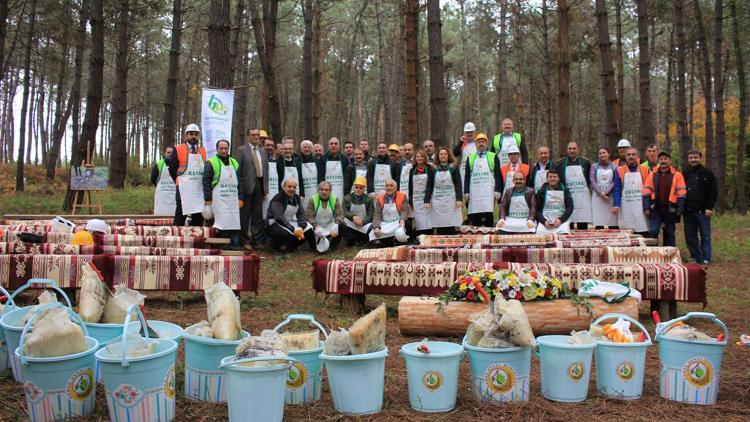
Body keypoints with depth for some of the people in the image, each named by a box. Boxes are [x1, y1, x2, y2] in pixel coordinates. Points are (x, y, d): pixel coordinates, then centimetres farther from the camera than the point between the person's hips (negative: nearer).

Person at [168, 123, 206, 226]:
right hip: (184, 190, -4)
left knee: (198, 218, 7)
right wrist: (180, 181, 4)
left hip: (200, 190, 4)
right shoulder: (178, 150, 1)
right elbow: (172, 168, 2)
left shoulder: (203, 152, 14)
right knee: (180, 219, -3)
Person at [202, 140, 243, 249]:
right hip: (219, 200, -5)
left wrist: (241, 198, 11)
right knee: (222, 224, -10)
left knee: (234, 224, 2)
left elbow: (239, 182, 19)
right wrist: (208, 199, -10)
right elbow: (206, 182, -4)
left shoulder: (234, 163, 17)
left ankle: (234, 246, 7)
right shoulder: (211, 163, 0)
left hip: (233, 200, 5)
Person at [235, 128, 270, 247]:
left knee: (258, 214, 10)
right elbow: (237, 169, -5)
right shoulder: (241, 150, -1)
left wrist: (266, 188, 10)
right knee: (245, 213, 0)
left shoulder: (263, 151, 15)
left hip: (260, 185, 5)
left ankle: (257, 238, 18)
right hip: (247, 185, -5)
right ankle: (244, 239, 8)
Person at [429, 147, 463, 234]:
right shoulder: (434, 169, 10)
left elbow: (458, 184, 0)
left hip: (451, 201, -2)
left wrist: (459, 199, -11)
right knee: (439, 229, 0)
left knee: (451, 228, -5)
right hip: (437, 202, 2)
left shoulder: (453, 168, 5)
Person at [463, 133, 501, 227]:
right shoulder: (471, 158, 16)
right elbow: (467, 176, 13)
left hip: (488, 193, -2)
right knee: (475, 219, 0)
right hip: (474, 193, 2)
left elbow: (497, 175, 4)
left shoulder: (493, 157, 10)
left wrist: (497, 191, -6)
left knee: (489, 216, -8)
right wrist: (466, 192, 3)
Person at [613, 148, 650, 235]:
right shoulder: (620, 171, 6)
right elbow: (617, 190, 2)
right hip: (625, 210, 0)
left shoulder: (645, 170, 7)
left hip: (641, 209, 0)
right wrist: (616, 205, -9)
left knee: (643, 233, -2)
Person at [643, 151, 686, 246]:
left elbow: (681, 194, -1)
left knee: (669, 234, 8)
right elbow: (646, 193, 4)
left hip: (670, 210, 0)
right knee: (652, 232, -9)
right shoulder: (652, 175, 7)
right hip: (655, 209, 0)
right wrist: (646, 208, -4)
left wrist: (679, 210, -8)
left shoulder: (677, 175, 2)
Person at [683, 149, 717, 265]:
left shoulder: (707, 174, 1)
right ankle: (696, 258, 15)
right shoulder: (685, 174, 13)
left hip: (703, 211, -4)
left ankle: (706, 259, 6)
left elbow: (714, 192, -3)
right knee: (690, 237, 6)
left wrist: (710, 207, -13)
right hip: (688, 211, 4)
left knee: (705, 236, 1)